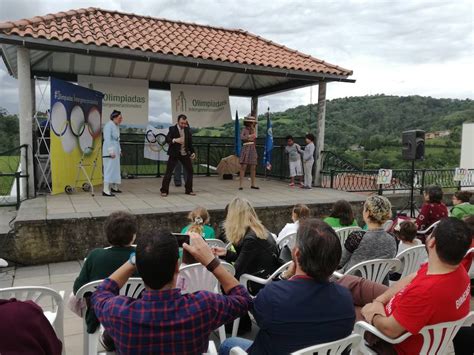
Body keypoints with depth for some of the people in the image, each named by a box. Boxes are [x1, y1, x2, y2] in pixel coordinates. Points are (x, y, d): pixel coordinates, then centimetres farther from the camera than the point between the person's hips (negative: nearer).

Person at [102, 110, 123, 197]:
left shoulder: (117, 126, 14)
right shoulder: (109, 125, -13)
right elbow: (107, 140, -19)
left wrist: (119, 150, 18)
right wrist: (111, 151, -23)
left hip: (116, 151, 9)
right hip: (110, 151, -9)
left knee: (116, 169, 14)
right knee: (109, 169, -8)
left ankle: (114, 187, 25)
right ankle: (106, 190, -6)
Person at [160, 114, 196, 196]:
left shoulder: (187, 130, 6)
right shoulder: (172, 129, -6)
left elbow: (190, 142, 14)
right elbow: (167, 139, -18)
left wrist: (192, 152, 7)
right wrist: (175, 140, -37)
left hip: (185, 154, 4)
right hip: (174, 154, -4)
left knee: (190, 171, 4)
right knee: (168, 172, -6)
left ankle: (189, 190, 17)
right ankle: (164, 190, 4)